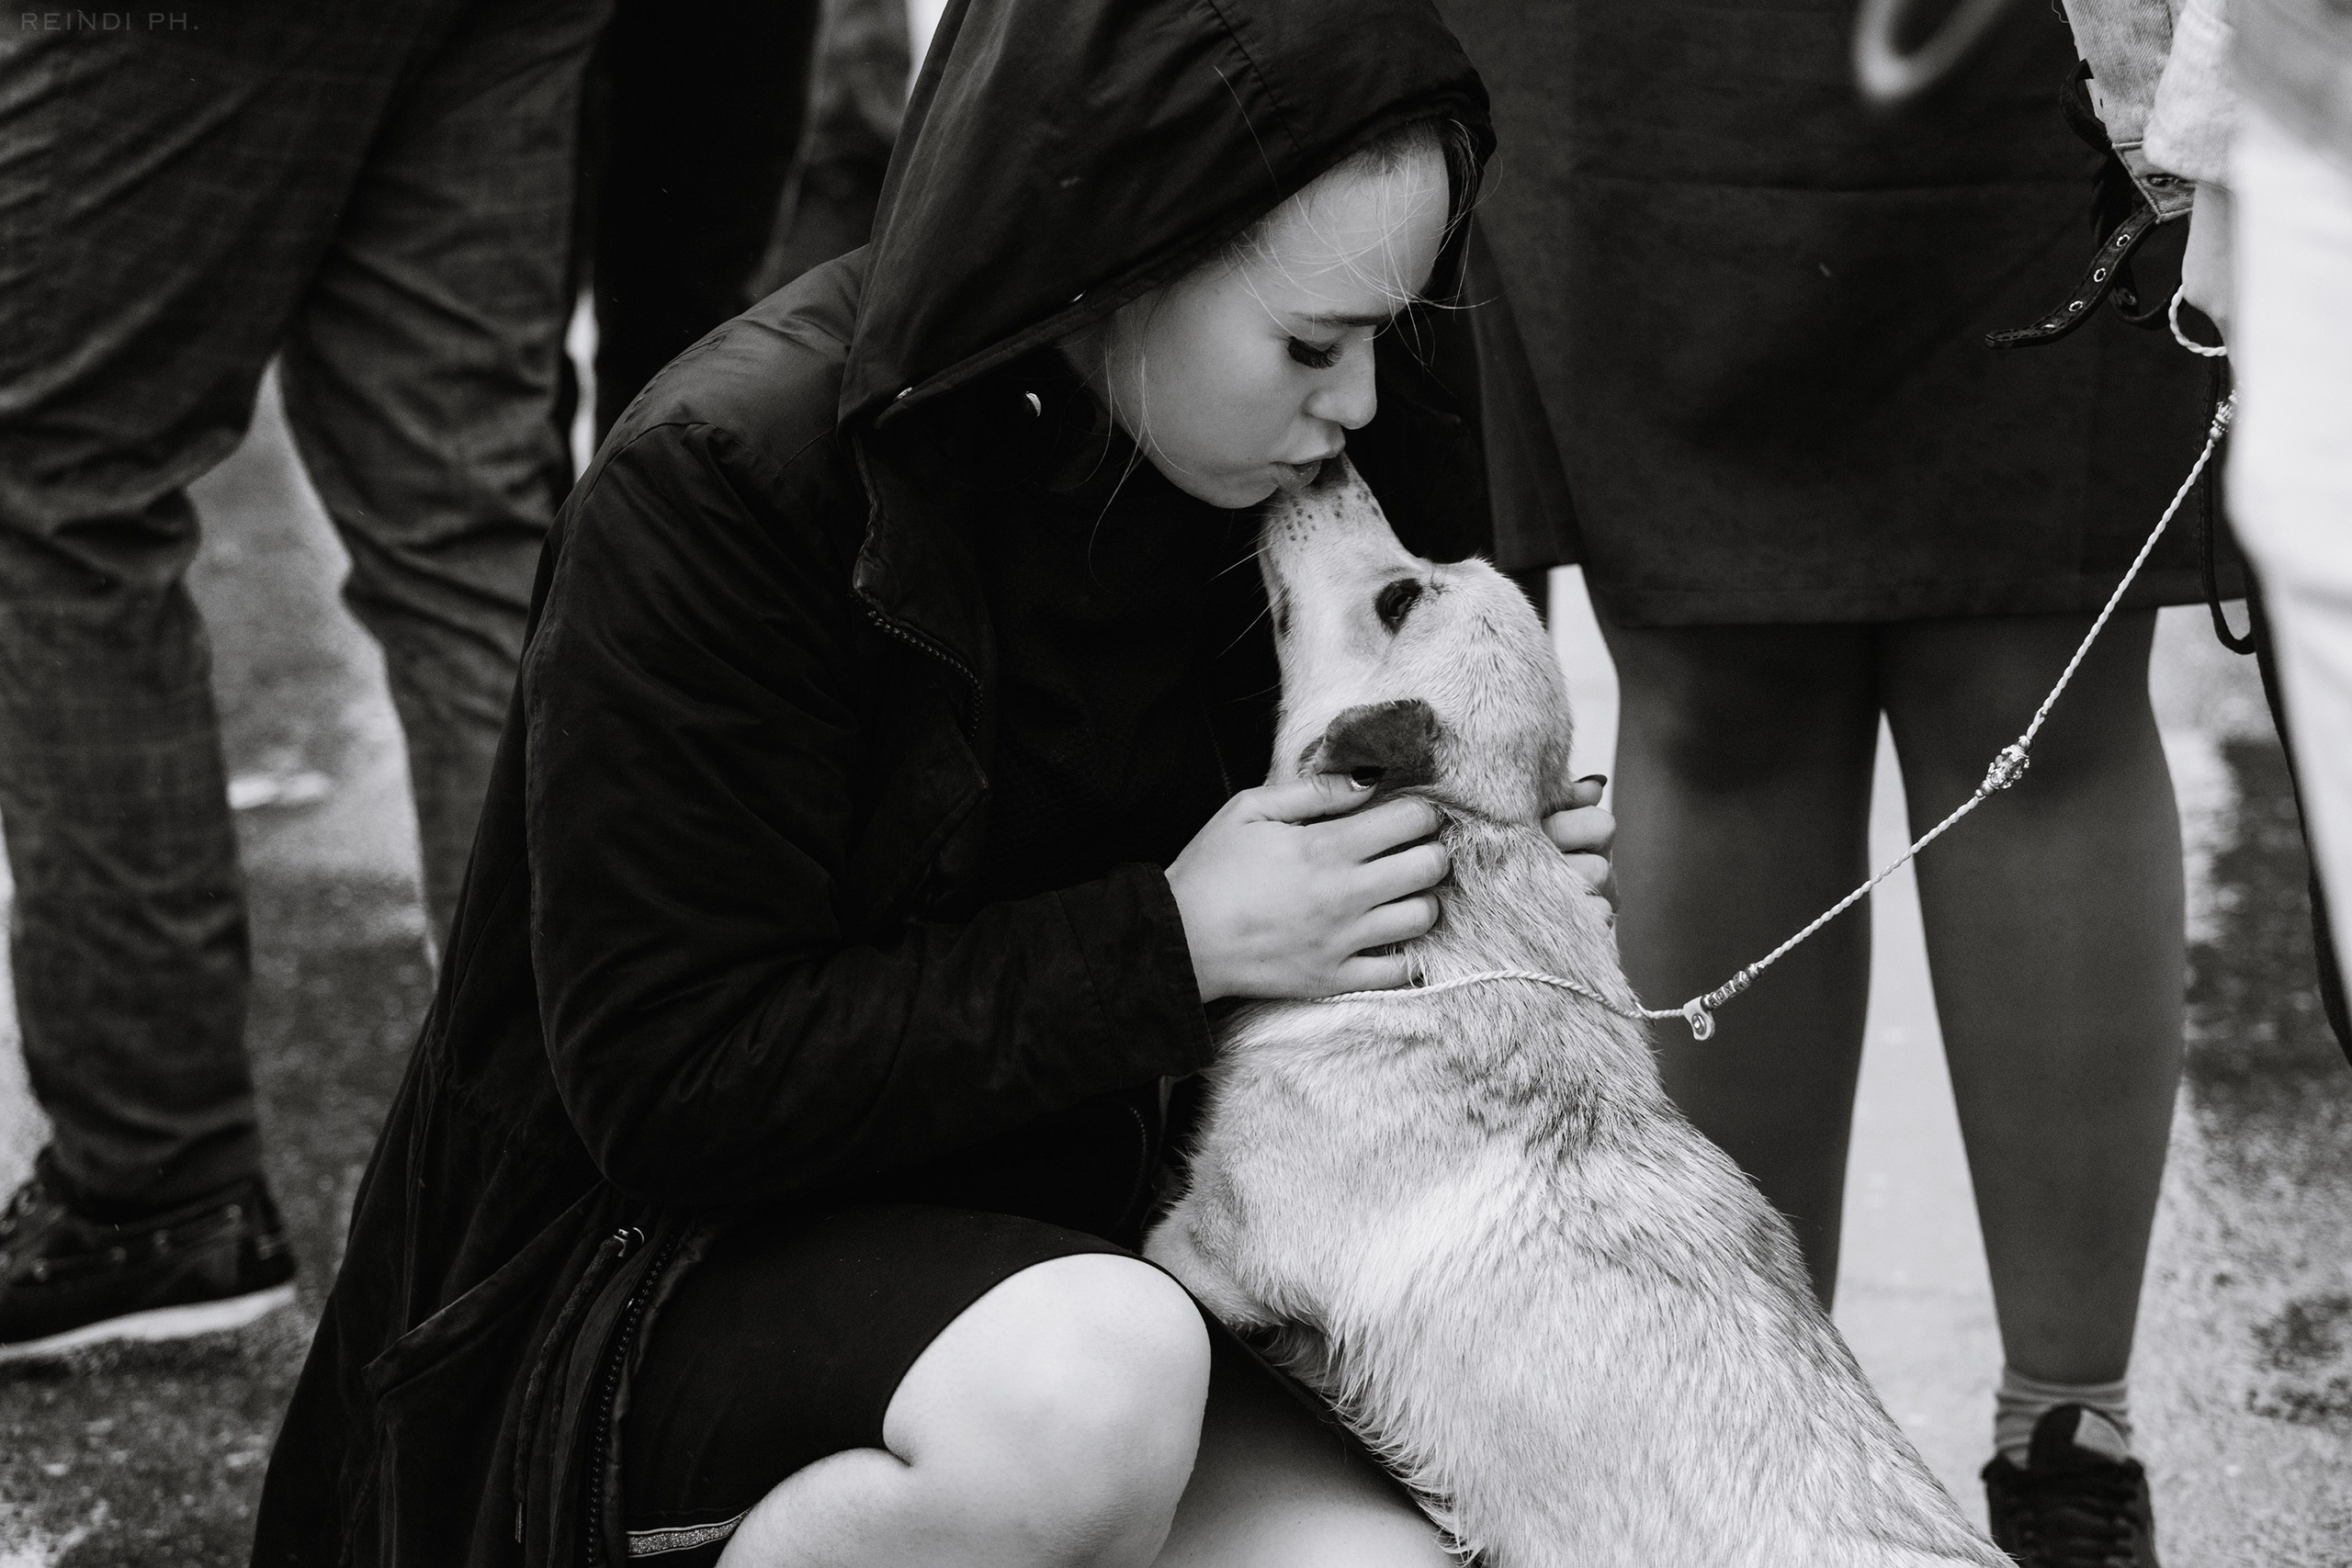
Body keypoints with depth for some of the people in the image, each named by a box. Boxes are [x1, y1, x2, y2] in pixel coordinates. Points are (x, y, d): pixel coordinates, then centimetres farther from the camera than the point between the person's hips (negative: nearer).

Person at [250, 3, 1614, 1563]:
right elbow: (664, 1089, -21)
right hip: (670, 1250, -6)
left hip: (1055, 1247, 6)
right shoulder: (723, 486, -21)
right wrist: (1171, 941, -22)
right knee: (1091, 1379, -37)